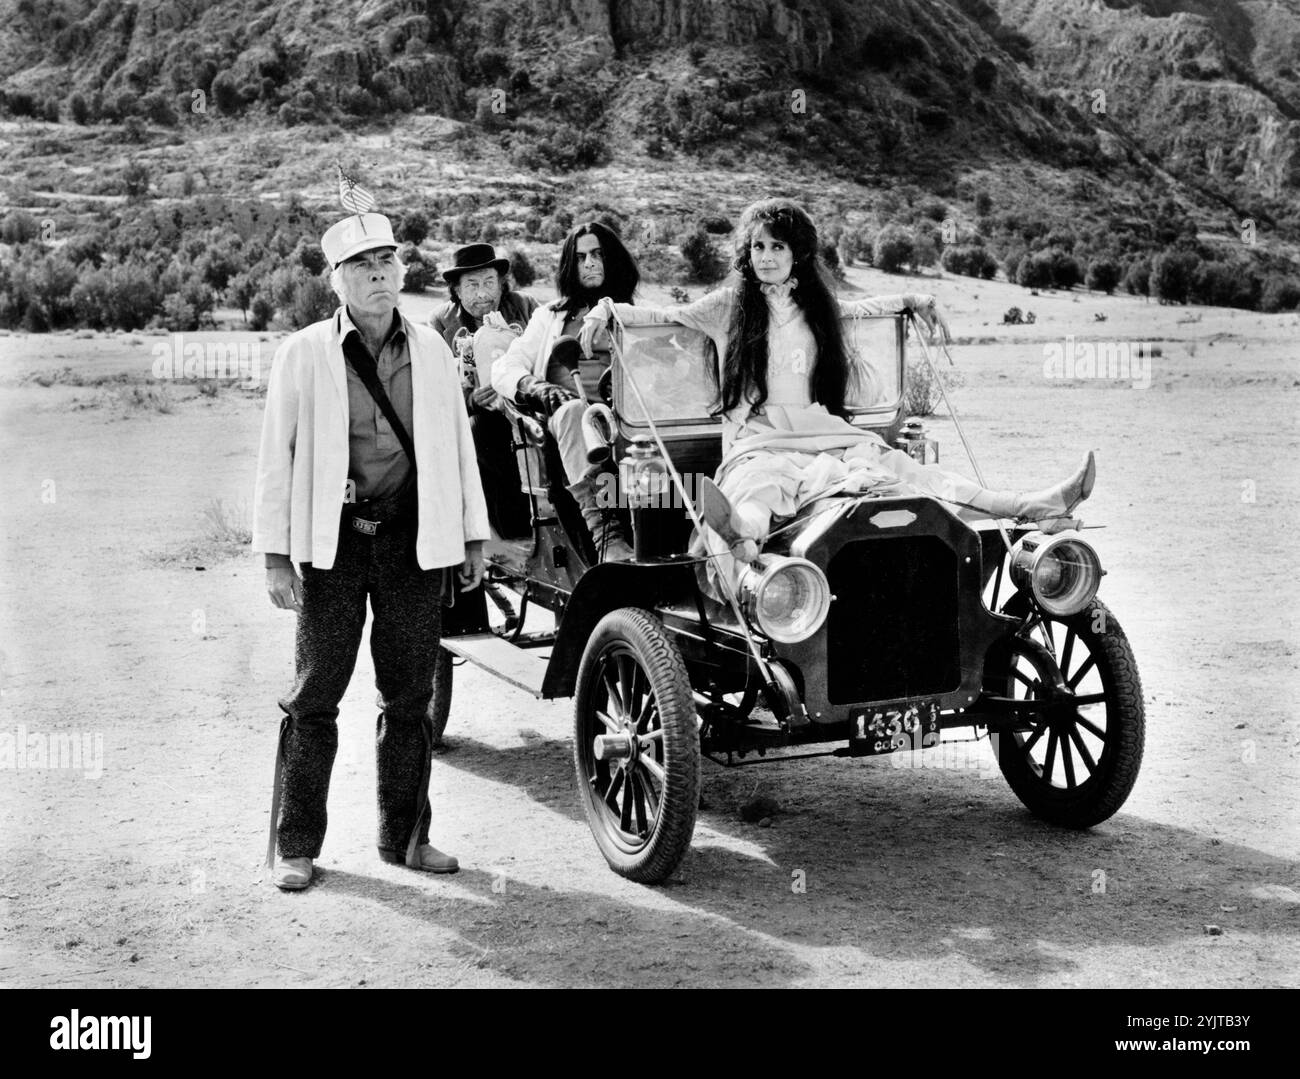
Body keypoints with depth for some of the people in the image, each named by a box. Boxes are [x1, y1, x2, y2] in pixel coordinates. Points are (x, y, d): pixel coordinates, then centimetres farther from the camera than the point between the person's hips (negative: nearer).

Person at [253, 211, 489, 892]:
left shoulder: (431, 350, 10)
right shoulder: (302, 355, 0)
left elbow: (458, 443, 14)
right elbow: (276, 457, 0)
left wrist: (473, 536, 11)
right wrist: (275, 555, -5)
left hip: (415, 540, 3)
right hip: (332, 542, -3)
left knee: (409, 696, 9)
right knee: (315, 696, 0)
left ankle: (404, 836, 21)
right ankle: (294, 847, 11)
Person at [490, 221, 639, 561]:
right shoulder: (550, 316, 28)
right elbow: (505, 368, 15)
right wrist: (535, 386, -8)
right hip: (564, 412, 0)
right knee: (574, 410, -37)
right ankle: (602, 528, -51)